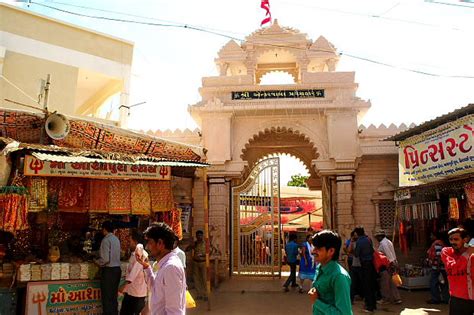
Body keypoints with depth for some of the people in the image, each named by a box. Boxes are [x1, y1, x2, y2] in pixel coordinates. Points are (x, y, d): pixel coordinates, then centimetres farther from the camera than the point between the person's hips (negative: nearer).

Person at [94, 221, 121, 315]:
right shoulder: (116, 239, 8)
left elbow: (105, 259, -19)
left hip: (108, 270, -7)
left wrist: (97, 262, 0)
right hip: (117, 269, 7)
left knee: (107, 296, 3)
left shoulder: (106, 240, -14)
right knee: (113, 296, 17)